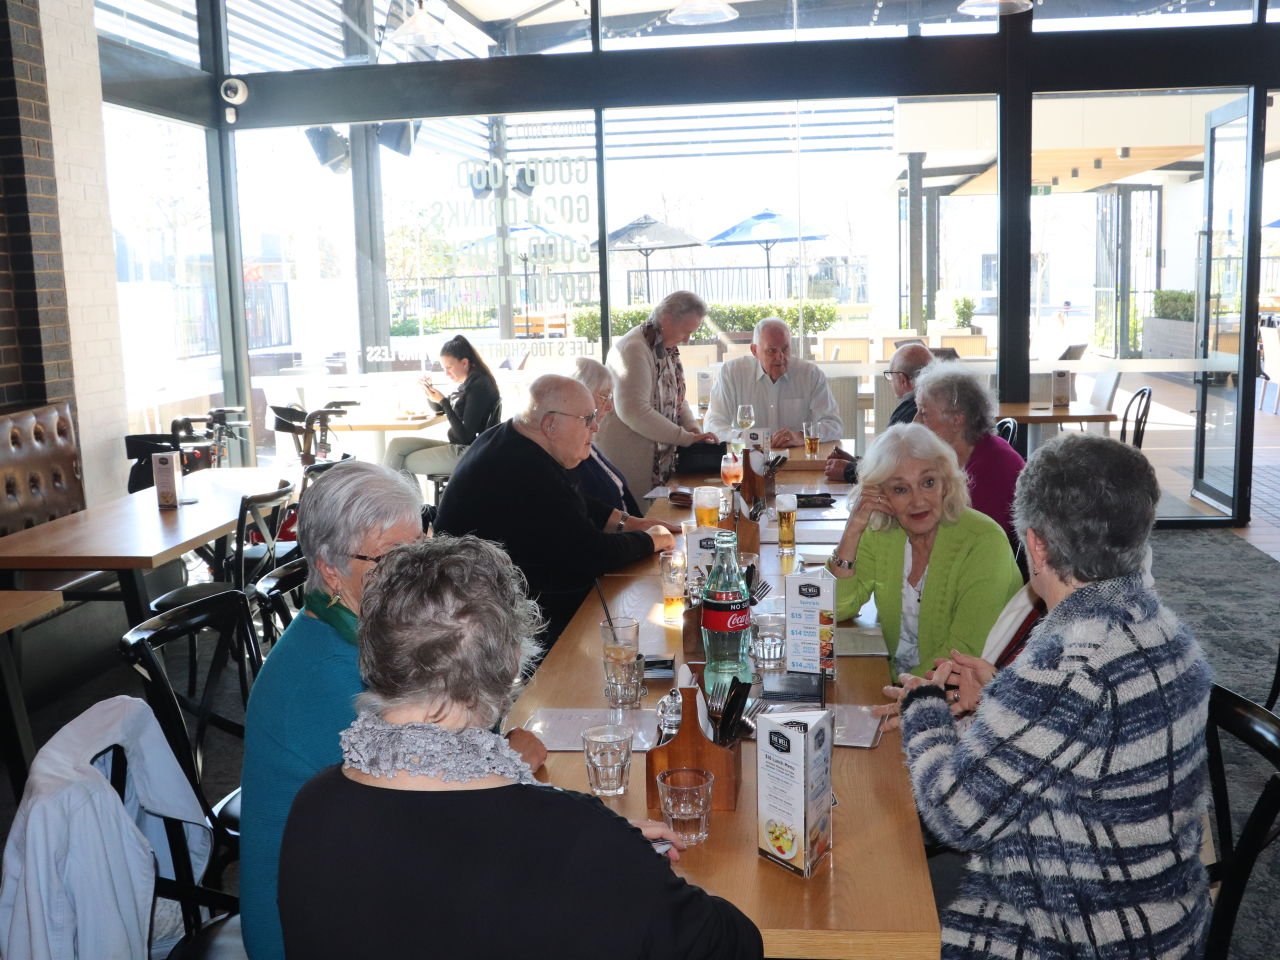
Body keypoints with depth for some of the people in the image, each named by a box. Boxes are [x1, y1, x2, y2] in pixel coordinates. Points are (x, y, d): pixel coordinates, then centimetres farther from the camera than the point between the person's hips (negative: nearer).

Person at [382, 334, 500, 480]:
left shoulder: (479, 386, -18)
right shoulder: (468, 383, 10)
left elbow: (466, 436, -22)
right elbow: (439, 409, 26)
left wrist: (443, 401, -18)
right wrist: (430, 392, 4)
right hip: (458, 448, 9)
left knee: (402, 463, -3)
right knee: (396, 445, 3)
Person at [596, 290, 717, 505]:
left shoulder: (669, 348, 10)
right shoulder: (634, 349, -19)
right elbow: (633, 411, -27)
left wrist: (694, 429, -1)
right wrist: (686, 438, -23)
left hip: (661, 460, 9)